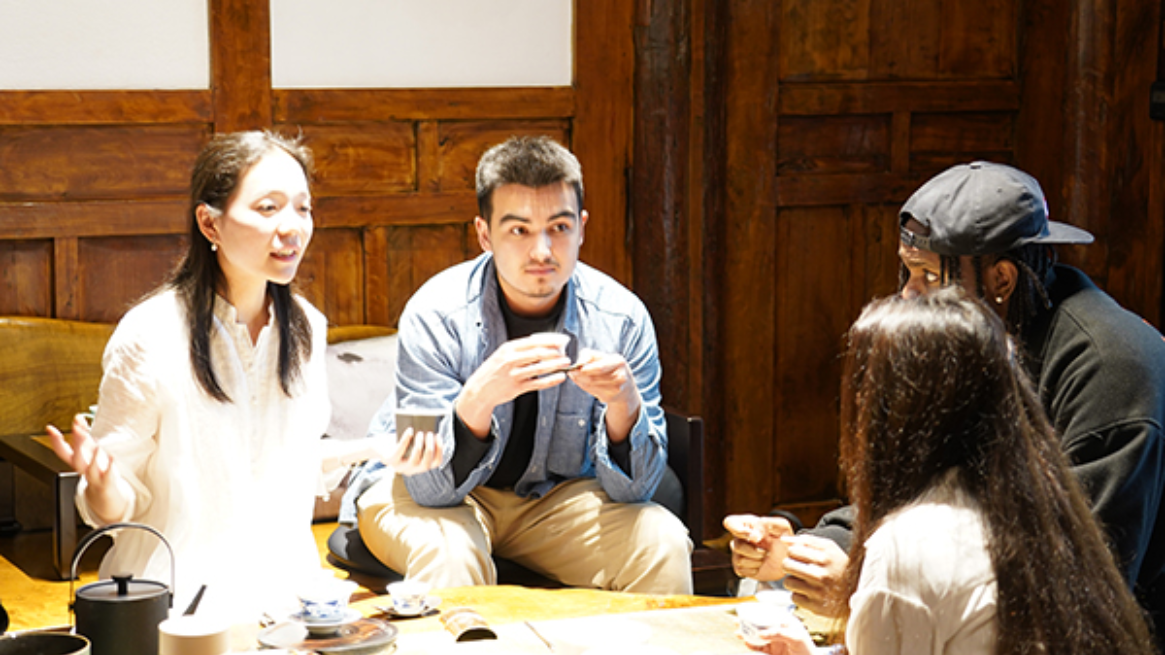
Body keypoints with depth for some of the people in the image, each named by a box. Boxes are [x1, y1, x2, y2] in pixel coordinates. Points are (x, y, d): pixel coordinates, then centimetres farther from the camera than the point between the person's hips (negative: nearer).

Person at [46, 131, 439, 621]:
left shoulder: (307, 328, 6)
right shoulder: (148, 337, -11)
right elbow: (116, 507, -6)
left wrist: (373, 450, 6)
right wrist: (99, 482, -27)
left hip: (287, 593, 6)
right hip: (180, 596, -6)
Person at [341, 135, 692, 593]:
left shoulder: (621, 318, -16)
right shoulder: (436, 315, -24)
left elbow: (633, 487, -14)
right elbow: (429, 484, -26)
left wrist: (625, 404, -35)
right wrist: (480, 397, -45)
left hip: (554, 494, 3)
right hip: (422, 489, -3)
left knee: (663, 545, -21)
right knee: (450, 555, -35)